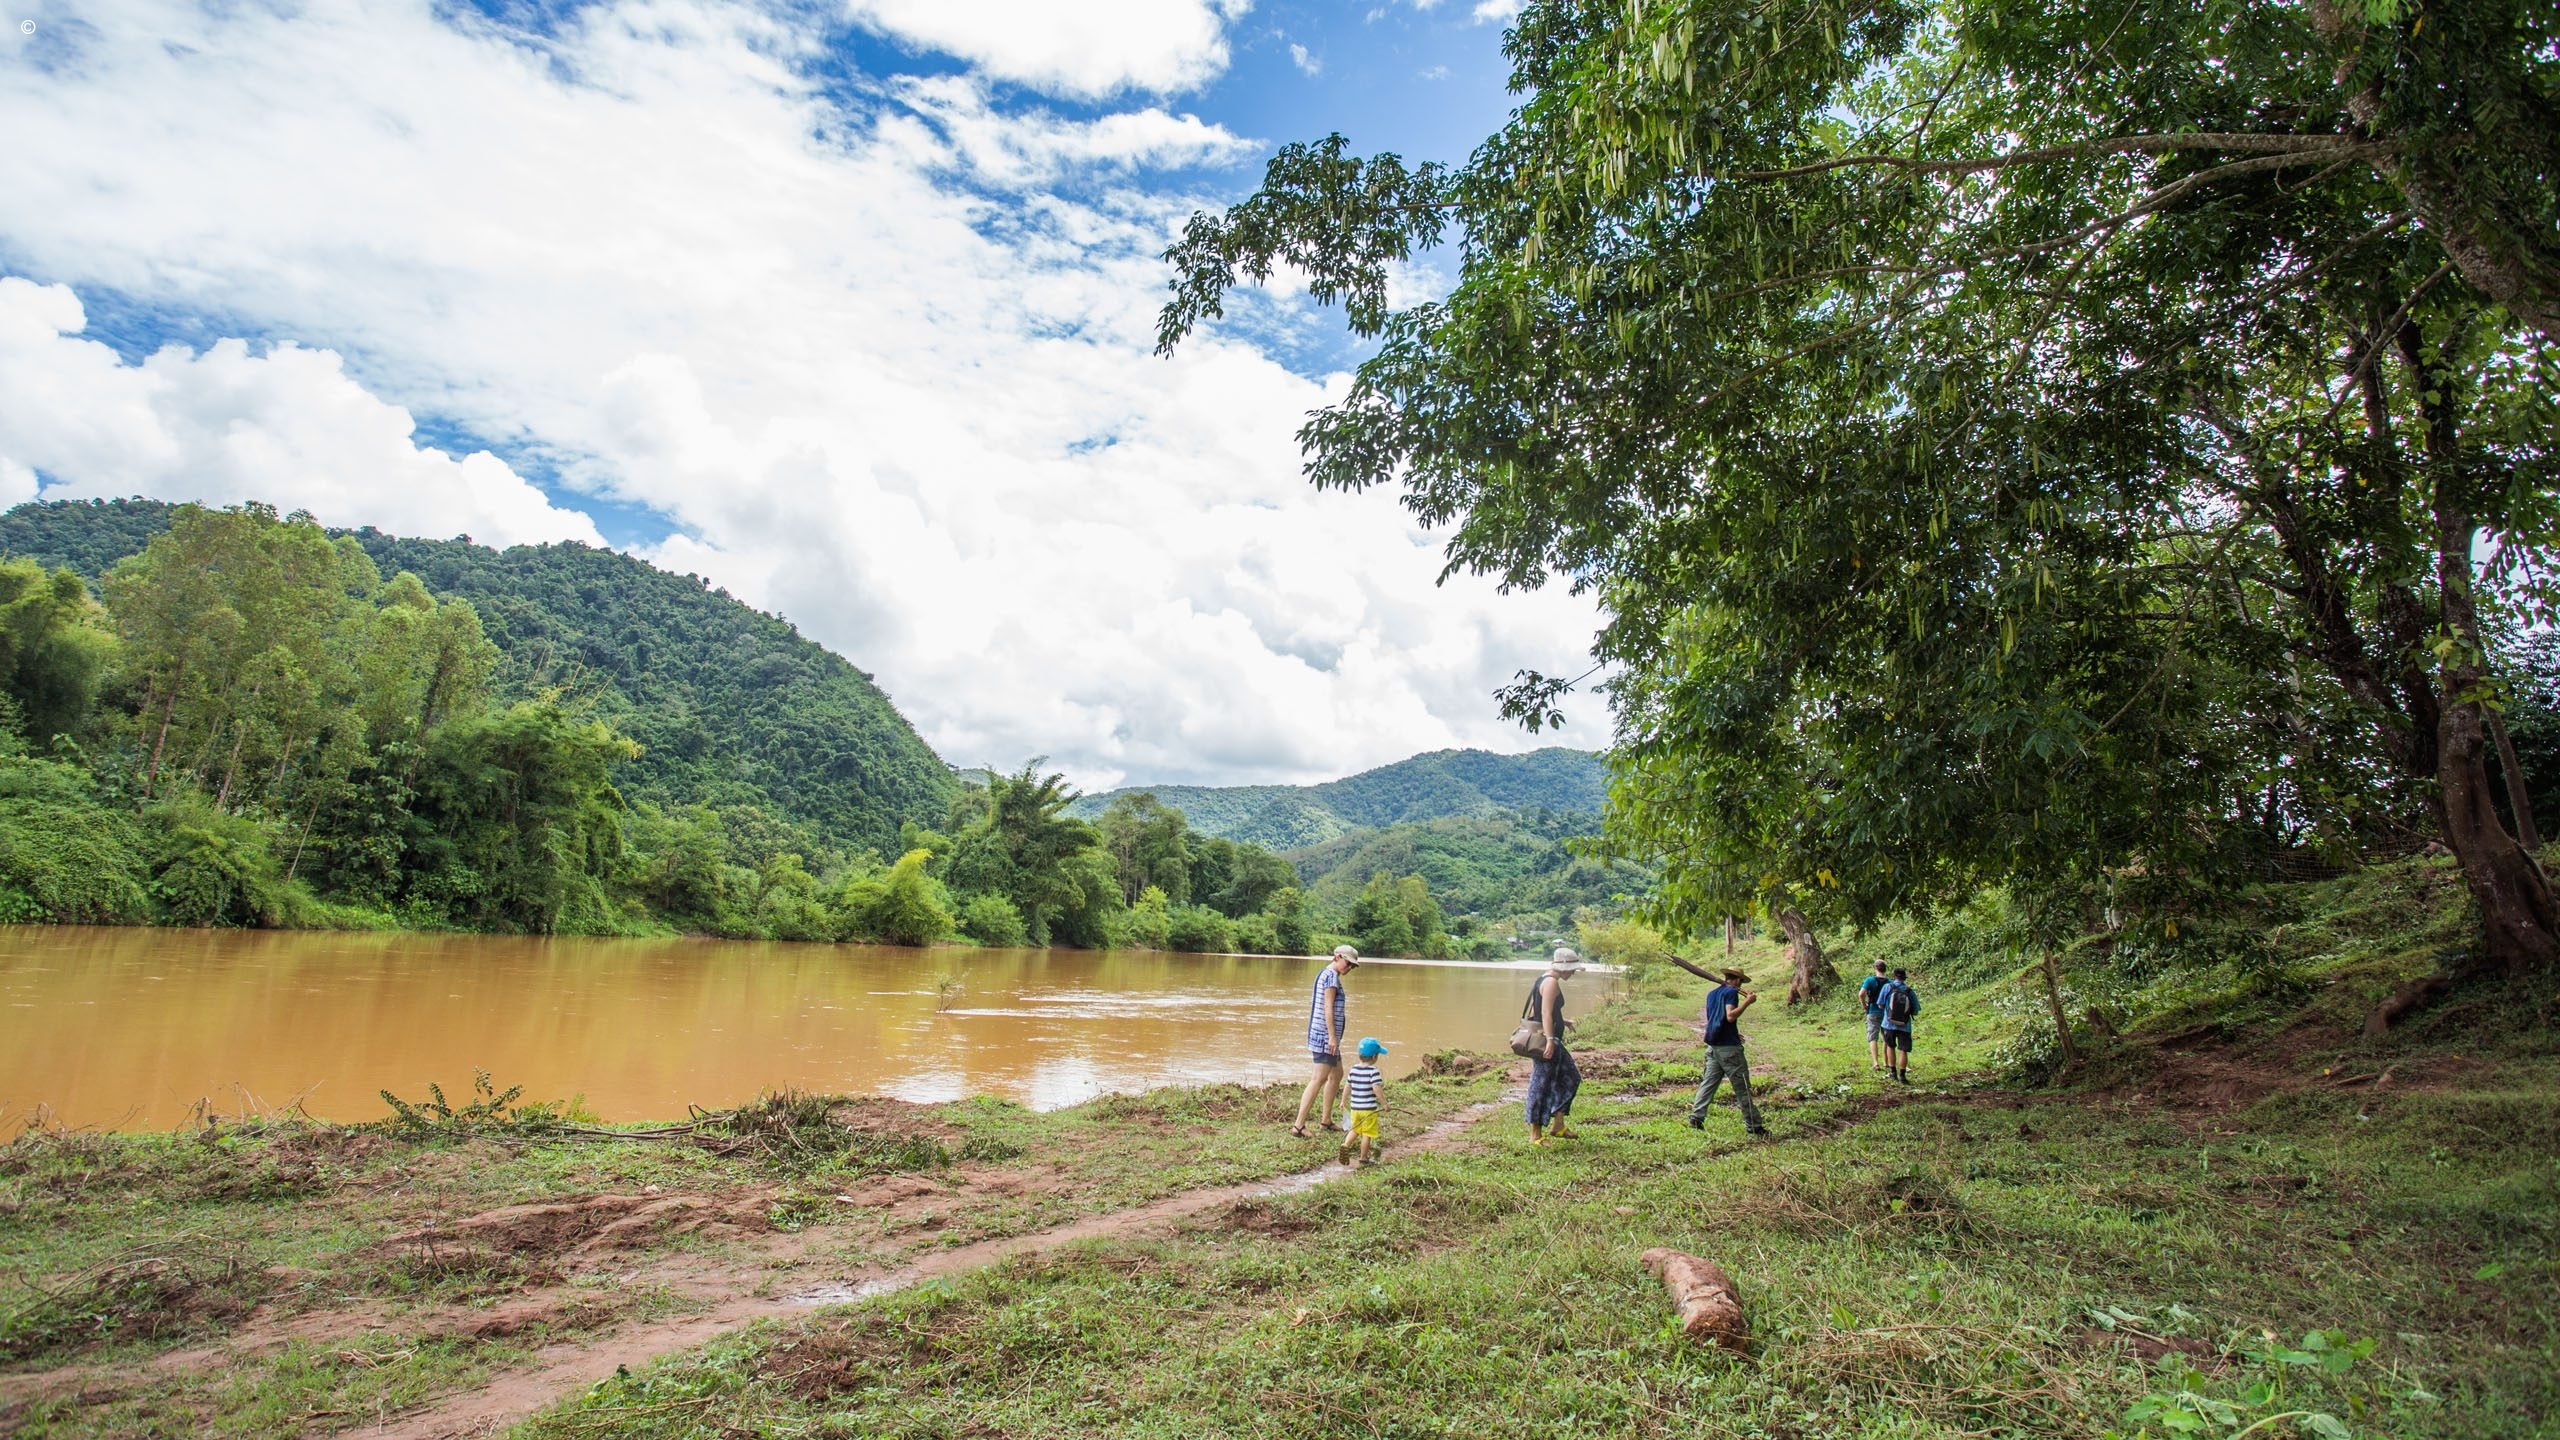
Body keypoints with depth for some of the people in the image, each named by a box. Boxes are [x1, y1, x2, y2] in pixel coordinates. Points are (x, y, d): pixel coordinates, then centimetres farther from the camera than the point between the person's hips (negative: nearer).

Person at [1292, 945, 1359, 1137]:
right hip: (1326, 1035, -11)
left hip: (1326, 1036, 11)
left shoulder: (1325, 974, 17)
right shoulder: (1331, 976, -13)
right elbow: (1328, 1008, -20)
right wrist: (1332, 1036, -23)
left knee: (1337, 1075, 19)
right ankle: (1298, 1125, -13)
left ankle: (1326, 1120, 26)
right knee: (1320, 1078, -11)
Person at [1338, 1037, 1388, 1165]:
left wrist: (1343, 1101, 21)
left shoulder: (1353, 1069, 2)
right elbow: (1376, 1089, -21)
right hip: (1369, 1109, -5)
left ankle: (1346, 1145, -2)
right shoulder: (1373, 1071, -14)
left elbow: (1347, 1087, 8)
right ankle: (1364, 1158, 14)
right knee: (1367, 1134, 7)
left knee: (1355, 1130, 19)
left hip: (1354, 1107, 5)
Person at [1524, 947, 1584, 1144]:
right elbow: (1546, 1013, -24)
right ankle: (1535, 1134, 5)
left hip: (1552, 1040, 11)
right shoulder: (1551, 983, -16)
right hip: (1546, 1041, -11)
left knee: (1571, 1077, 16)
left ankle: (1557, 1126, 21)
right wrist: (1550, 1040, -30)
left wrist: (1562, 1022, 29)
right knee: (1541, 1085, -3)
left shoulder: (1545, 980, 15)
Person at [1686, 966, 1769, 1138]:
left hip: (1713, 1045, 8)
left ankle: (1696, 1117, 1)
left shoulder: (1712, 993, 18)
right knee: (1742, 1087, -1)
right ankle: (1753, 1125, 2)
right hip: (1729, 1047, -8)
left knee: (1709, 1082, 8)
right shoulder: (1732, 992, -8)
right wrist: (1747, 1001, -18)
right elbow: (1730, 1016, -21)